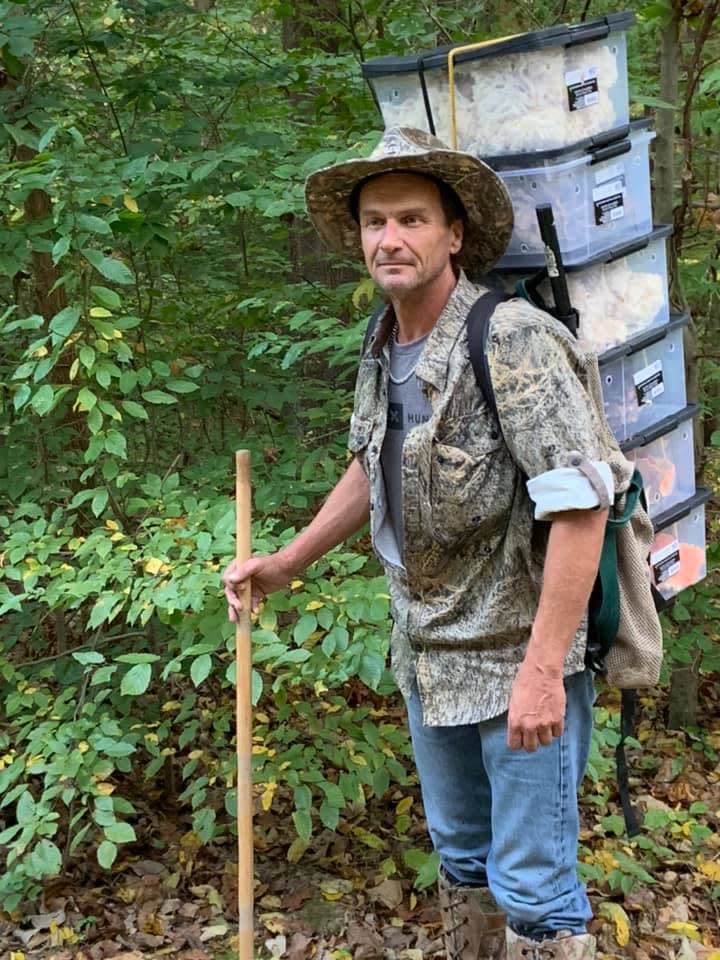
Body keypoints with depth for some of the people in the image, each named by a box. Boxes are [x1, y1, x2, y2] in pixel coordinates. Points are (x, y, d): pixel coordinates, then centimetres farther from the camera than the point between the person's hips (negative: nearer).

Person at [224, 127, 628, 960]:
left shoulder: (512, 339, -21)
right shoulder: (384, 348, 4)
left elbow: (579, 507, -26)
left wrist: (543, 668, -27)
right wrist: (286, 563, 21)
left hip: (519, 658, -8)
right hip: (429, 657, 8)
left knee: (531, 888, 2)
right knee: (460, 855, 23)